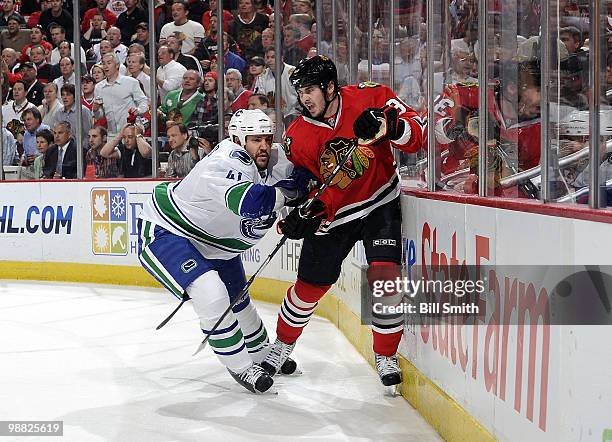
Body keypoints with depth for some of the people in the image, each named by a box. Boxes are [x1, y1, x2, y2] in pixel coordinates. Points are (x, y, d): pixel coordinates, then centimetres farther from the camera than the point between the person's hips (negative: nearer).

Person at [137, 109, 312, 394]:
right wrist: (285, 193, -36)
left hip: (212, 240, 10)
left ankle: (261, 354, 45)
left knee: (238, 299, 22)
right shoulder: (224, 166, -36)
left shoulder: (272, 160, -9)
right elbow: (251, 202, -52)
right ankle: (240, 367, -9)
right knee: (212, 295, -26)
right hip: (164, 231, -10)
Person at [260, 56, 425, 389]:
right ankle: (282, 346, 35)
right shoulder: (296, 137, -8)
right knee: (308, 286, 7)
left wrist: (388, 127, -35)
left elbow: (417, 132, -16)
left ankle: (386, 357, 1)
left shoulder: (370, 98, -14)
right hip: (332, 215, 2)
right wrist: (300, 214, -22)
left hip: (379, 203, -2)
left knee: (384, 275, -18)